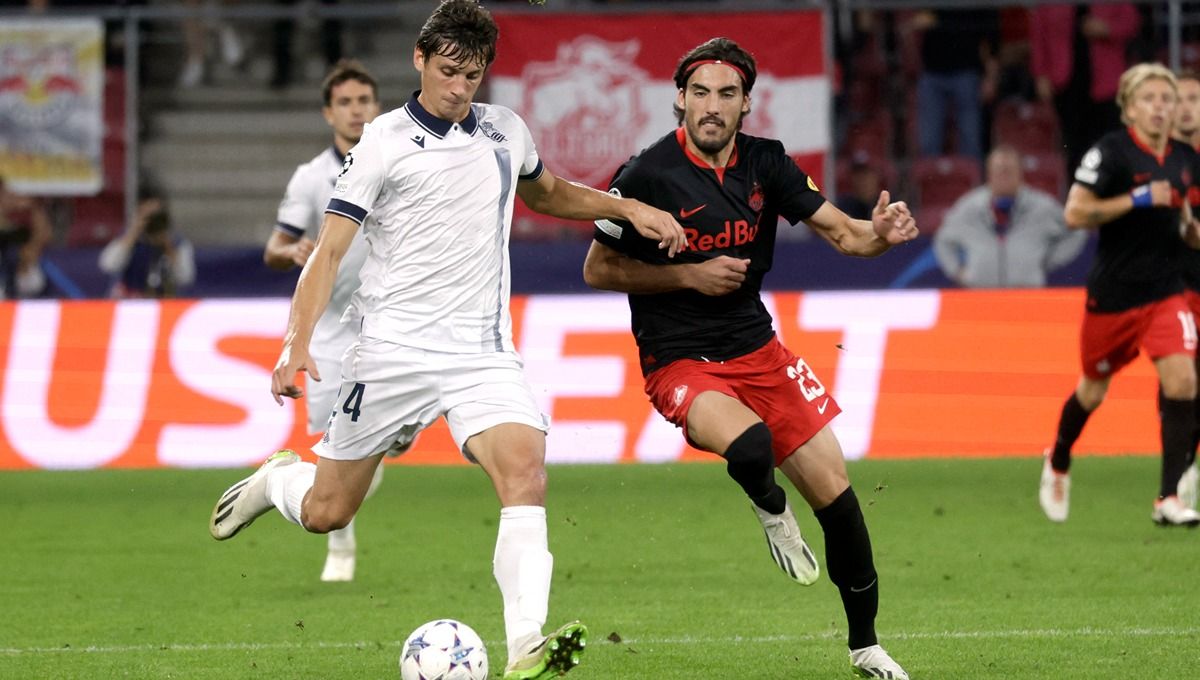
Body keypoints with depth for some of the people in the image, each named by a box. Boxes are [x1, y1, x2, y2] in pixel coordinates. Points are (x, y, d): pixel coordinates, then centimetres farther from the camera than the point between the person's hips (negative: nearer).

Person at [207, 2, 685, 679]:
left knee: (525, 470, -24)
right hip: (393, 348, -3)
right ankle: (277, 480, 41)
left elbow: (548, 194, 33)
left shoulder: (506, 132, 10)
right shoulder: (385, 143, -5)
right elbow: (330, 249, -7)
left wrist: (628, 208, 18)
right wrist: (298, 345, -19)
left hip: (482, 351, 3)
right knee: (324, 513, 4)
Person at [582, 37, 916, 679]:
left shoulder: (766, 163, 0)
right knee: (750, 445, -35)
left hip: (758, 349, 5)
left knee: (834, 488, 1)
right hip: (679, 361, -5)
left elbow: (837, 229, -3)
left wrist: (877, 233, -26)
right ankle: (770, 510, 4)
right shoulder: (646, 175, -13)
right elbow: (597, 270, -6)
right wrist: (691, 275, -16)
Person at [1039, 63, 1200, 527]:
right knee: (1094, 388, 14)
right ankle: (1058, 463, 45)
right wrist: (1138, 199, -24)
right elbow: (1075, 213, -19)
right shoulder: (1112, 152, -13)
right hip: (1113, 293, -3)